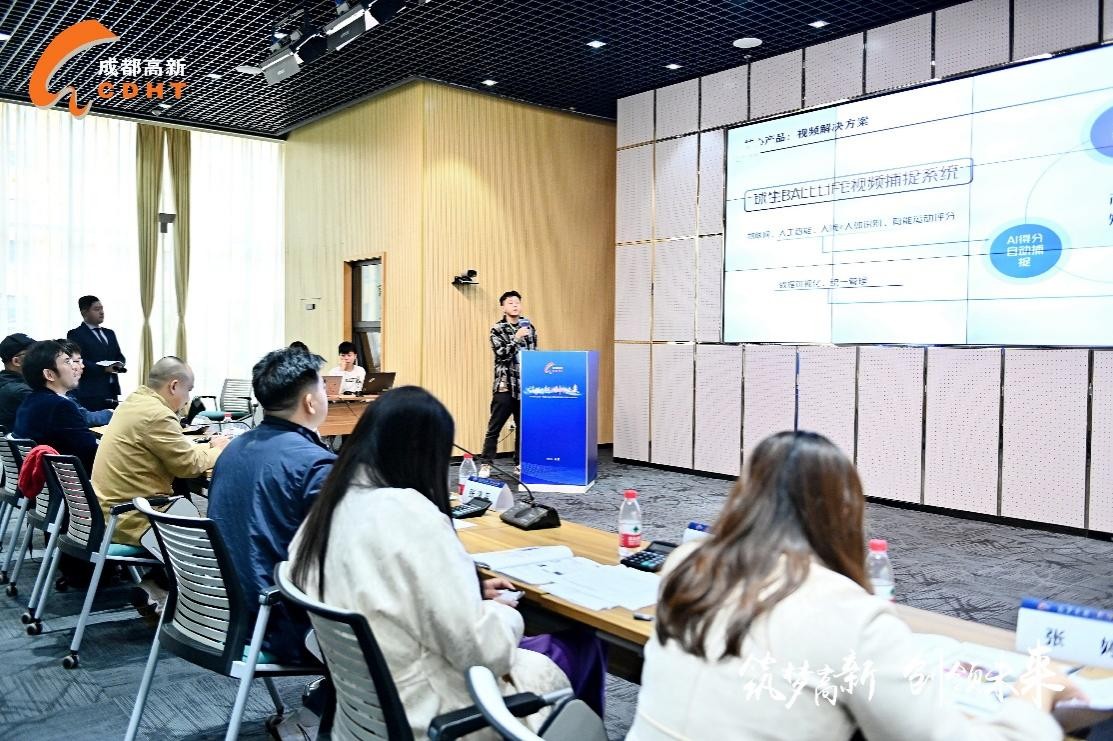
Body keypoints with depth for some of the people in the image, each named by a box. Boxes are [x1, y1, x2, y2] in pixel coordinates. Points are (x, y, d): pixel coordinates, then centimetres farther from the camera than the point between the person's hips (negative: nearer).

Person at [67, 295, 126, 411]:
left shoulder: (110, 333, 21)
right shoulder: (75, 334, -1)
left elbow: (119, 356, 19)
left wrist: (119, 364, -4)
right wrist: (103, 369, -20)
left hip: (112, 391, 6)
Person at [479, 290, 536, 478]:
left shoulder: (529, 326, 11)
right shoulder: (497, 329, -2)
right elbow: (502, 354, -13)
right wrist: (516, 338, -24)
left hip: (526, 385, 4)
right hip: (505, 385, -4)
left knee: (524, 426, 7)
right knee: (494, 427, -3)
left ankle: (520, 464, 17)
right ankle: (485, 464, 4)